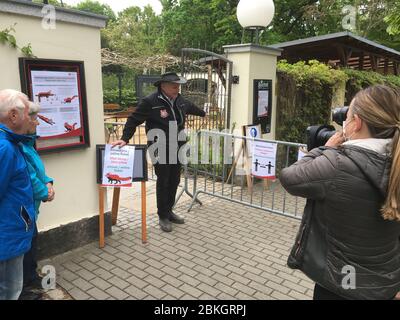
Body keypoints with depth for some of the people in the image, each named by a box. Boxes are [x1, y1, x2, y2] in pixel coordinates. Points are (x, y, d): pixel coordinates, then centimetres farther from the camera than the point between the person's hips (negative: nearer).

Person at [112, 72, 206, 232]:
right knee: (163, 182, 2)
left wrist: (203, 113, 44)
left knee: (174, 181, 12)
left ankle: (169, 211, 29)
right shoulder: (149, 101, -15)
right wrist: (124, 138, -20)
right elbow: (134, 120, -13)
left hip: (177, 149, 7)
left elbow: (191, 108, 28)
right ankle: (163, 216, 17)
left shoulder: (180, 100, 6)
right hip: (160, 150, -6)